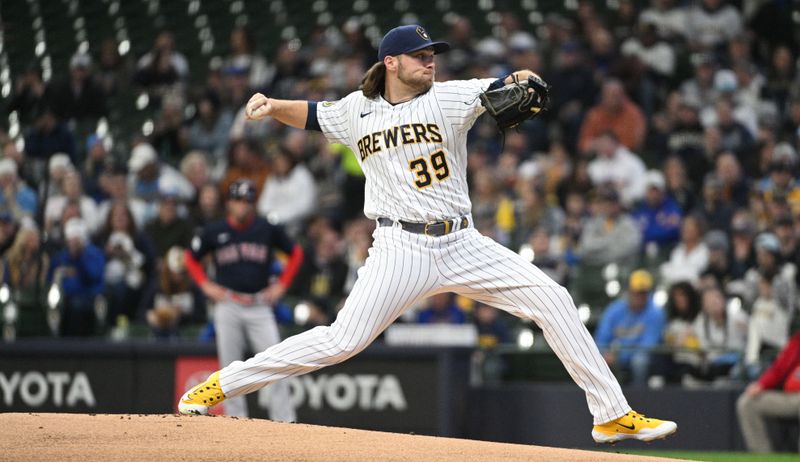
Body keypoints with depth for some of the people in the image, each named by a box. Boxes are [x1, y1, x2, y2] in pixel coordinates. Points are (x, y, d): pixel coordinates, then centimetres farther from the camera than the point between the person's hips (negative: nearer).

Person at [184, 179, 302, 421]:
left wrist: (281, 285, 6)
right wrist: (206, 285, 5)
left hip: (260, 307, 0)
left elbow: (296, 252, 15)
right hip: (228, 307, 0)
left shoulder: (268, 230, 3)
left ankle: (284, 421, -9)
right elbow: (191, 258, 17)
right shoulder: (214, 232, 3)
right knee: (230, 367, 1)